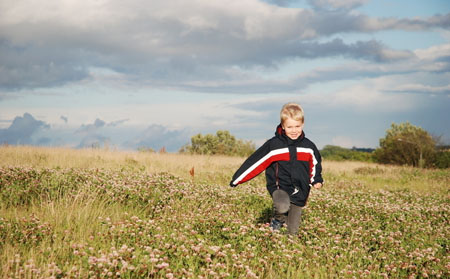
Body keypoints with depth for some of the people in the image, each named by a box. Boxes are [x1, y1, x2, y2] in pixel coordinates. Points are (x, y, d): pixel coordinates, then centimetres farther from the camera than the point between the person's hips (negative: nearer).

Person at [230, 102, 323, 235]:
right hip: (280, 188, -3)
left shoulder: (308, 147, 4)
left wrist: (317, 180, 11)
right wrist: (237, 179, -5)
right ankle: (279, 219, -1)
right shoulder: (273, 145, -7)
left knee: (292, 232, 2)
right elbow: (255, 162, -5)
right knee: (282, 206, -36)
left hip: (300, 194, 3)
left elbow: (315, 164, 24)